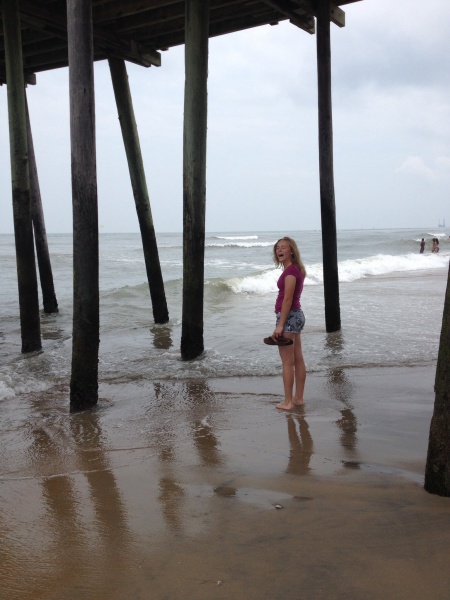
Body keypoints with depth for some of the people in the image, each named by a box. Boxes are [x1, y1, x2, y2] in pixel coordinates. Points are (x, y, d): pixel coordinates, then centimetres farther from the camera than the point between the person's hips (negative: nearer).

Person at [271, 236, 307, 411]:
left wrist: (280, 325, -21)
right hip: (297, 315, 10)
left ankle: (288, 402, 3)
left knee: (287, 362, -3)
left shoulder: (290, 270, -17)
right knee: (298, 360, 13)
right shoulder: (296, 269, 13)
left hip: (288, 317, -10)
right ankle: (298, 398, 21)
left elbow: (287, 299, -21)